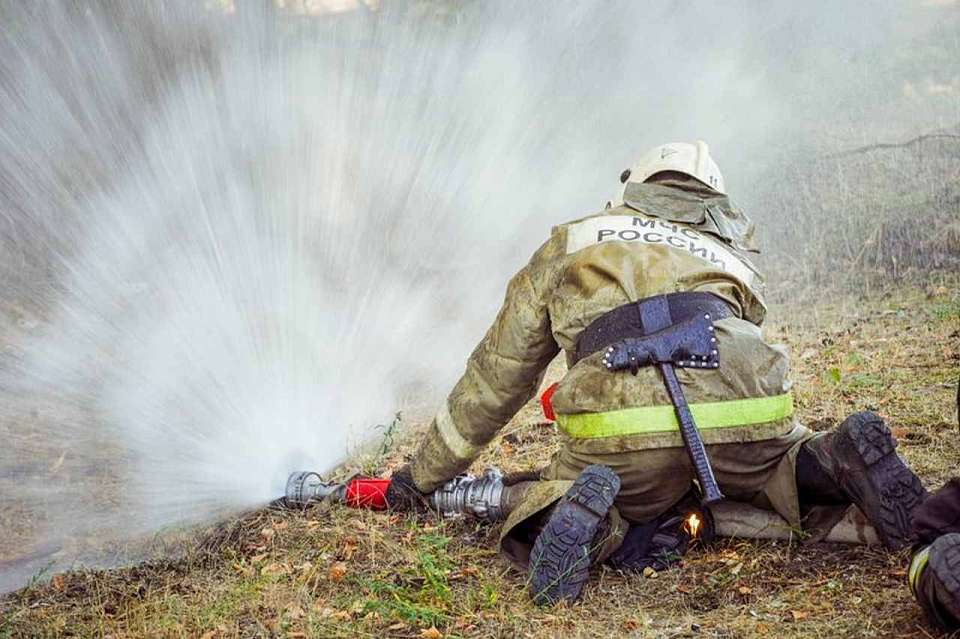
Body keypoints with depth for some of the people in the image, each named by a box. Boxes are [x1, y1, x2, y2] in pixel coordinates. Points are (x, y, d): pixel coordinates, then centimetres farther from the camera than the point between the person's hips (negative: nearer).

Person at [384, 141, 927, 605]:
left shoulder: (570, 246, 30)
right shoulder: (736, 261, 36)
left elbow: (495, 378, 33)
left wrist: (424, 475, 44)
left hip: (623, 427, -2)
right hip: (747, 413, 2)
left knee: (534, 536, 18)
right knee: (796, 467, 32)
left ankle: (591, 517, -17)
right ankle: (841, 460, -4)